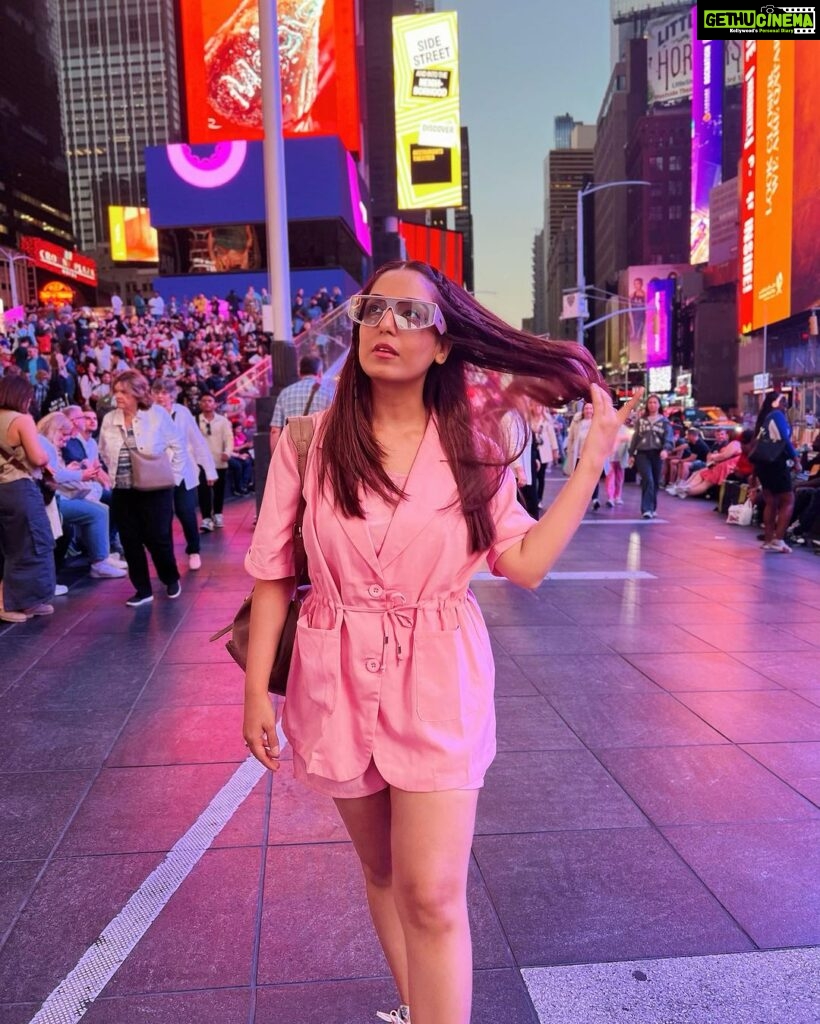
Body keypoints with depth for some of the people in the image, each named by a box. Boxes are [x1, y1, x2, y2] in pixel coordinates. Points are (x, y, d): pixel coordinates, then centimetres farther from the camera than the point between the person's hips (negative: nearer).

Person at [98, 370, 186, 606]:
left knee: (158, 539, 0)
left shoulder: (157, 414, -6)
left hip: (155, 490, -4)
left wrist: (173, 477, -5)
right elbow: (104, 452, 17)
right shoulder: (109, 420, 4)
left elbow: (177, 446, -2)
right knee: (130, 542, 5)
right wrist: (114, 475, 8)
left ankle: (171, 580, 26)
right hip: (122, 493, 4)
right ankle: (143, 589, 18)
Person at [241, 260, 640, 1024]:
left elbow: (524, 563, -6)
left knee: (431, 896, -3)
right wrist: (256, 690, -2)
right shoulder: (309, 440, -6)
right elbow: (273, 573, -2)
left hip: (438, 685, -1)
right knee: (382, 873, 20)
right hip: (339, 685, 1)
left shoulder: (473, 447, -4)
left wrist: (594, 459, -5)